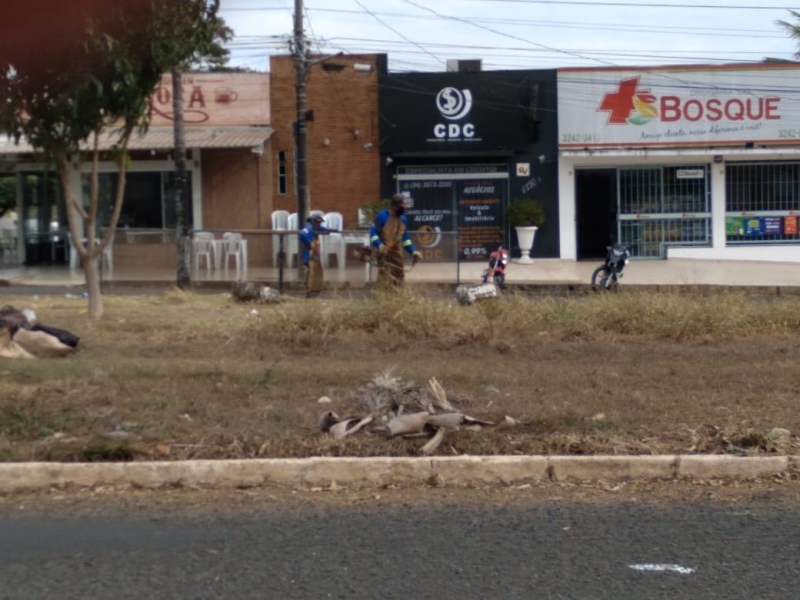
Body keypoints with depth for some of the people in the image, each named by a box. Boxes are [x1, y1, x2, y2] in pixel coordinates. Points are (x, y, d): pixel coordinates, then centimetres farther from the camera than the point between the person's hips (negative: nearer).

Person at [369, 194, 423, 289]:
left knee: (398, 280, 8)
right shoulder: (382, 216, -10)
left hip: (397, 254, 7)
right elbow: (373, 232, -11)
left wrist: (412, 251, 15)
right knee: (385, 279, -15)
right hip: (384, 253, -7)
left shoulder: (403, 219, 11)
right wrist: (379, 245, -28)